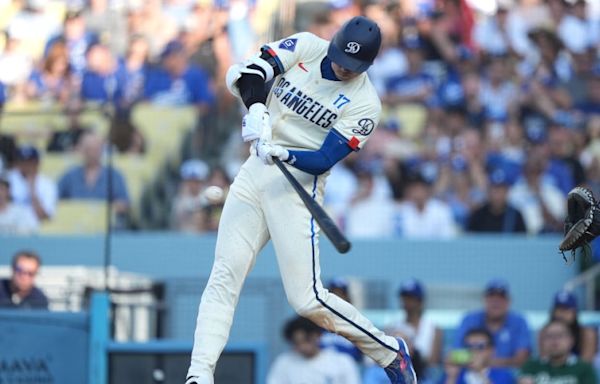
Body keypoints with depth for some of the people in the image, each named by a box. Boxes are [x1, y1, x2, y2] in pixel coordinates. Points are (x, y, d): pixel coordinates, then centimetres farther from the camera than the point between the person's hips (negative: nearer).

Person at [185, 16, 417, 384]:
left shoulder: (365, 104, -9)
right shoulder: (306, 47, 1)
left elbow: (323, 160, -15)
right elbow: (245, 73, -10)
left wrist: (285, 155, -34)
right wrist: (257, 108, -29)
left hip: (299, 184, -4)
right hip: (254, 174, 4)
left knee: (307, 300, -9)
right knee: (224, 277, -4)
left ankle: (390, 352, 9)